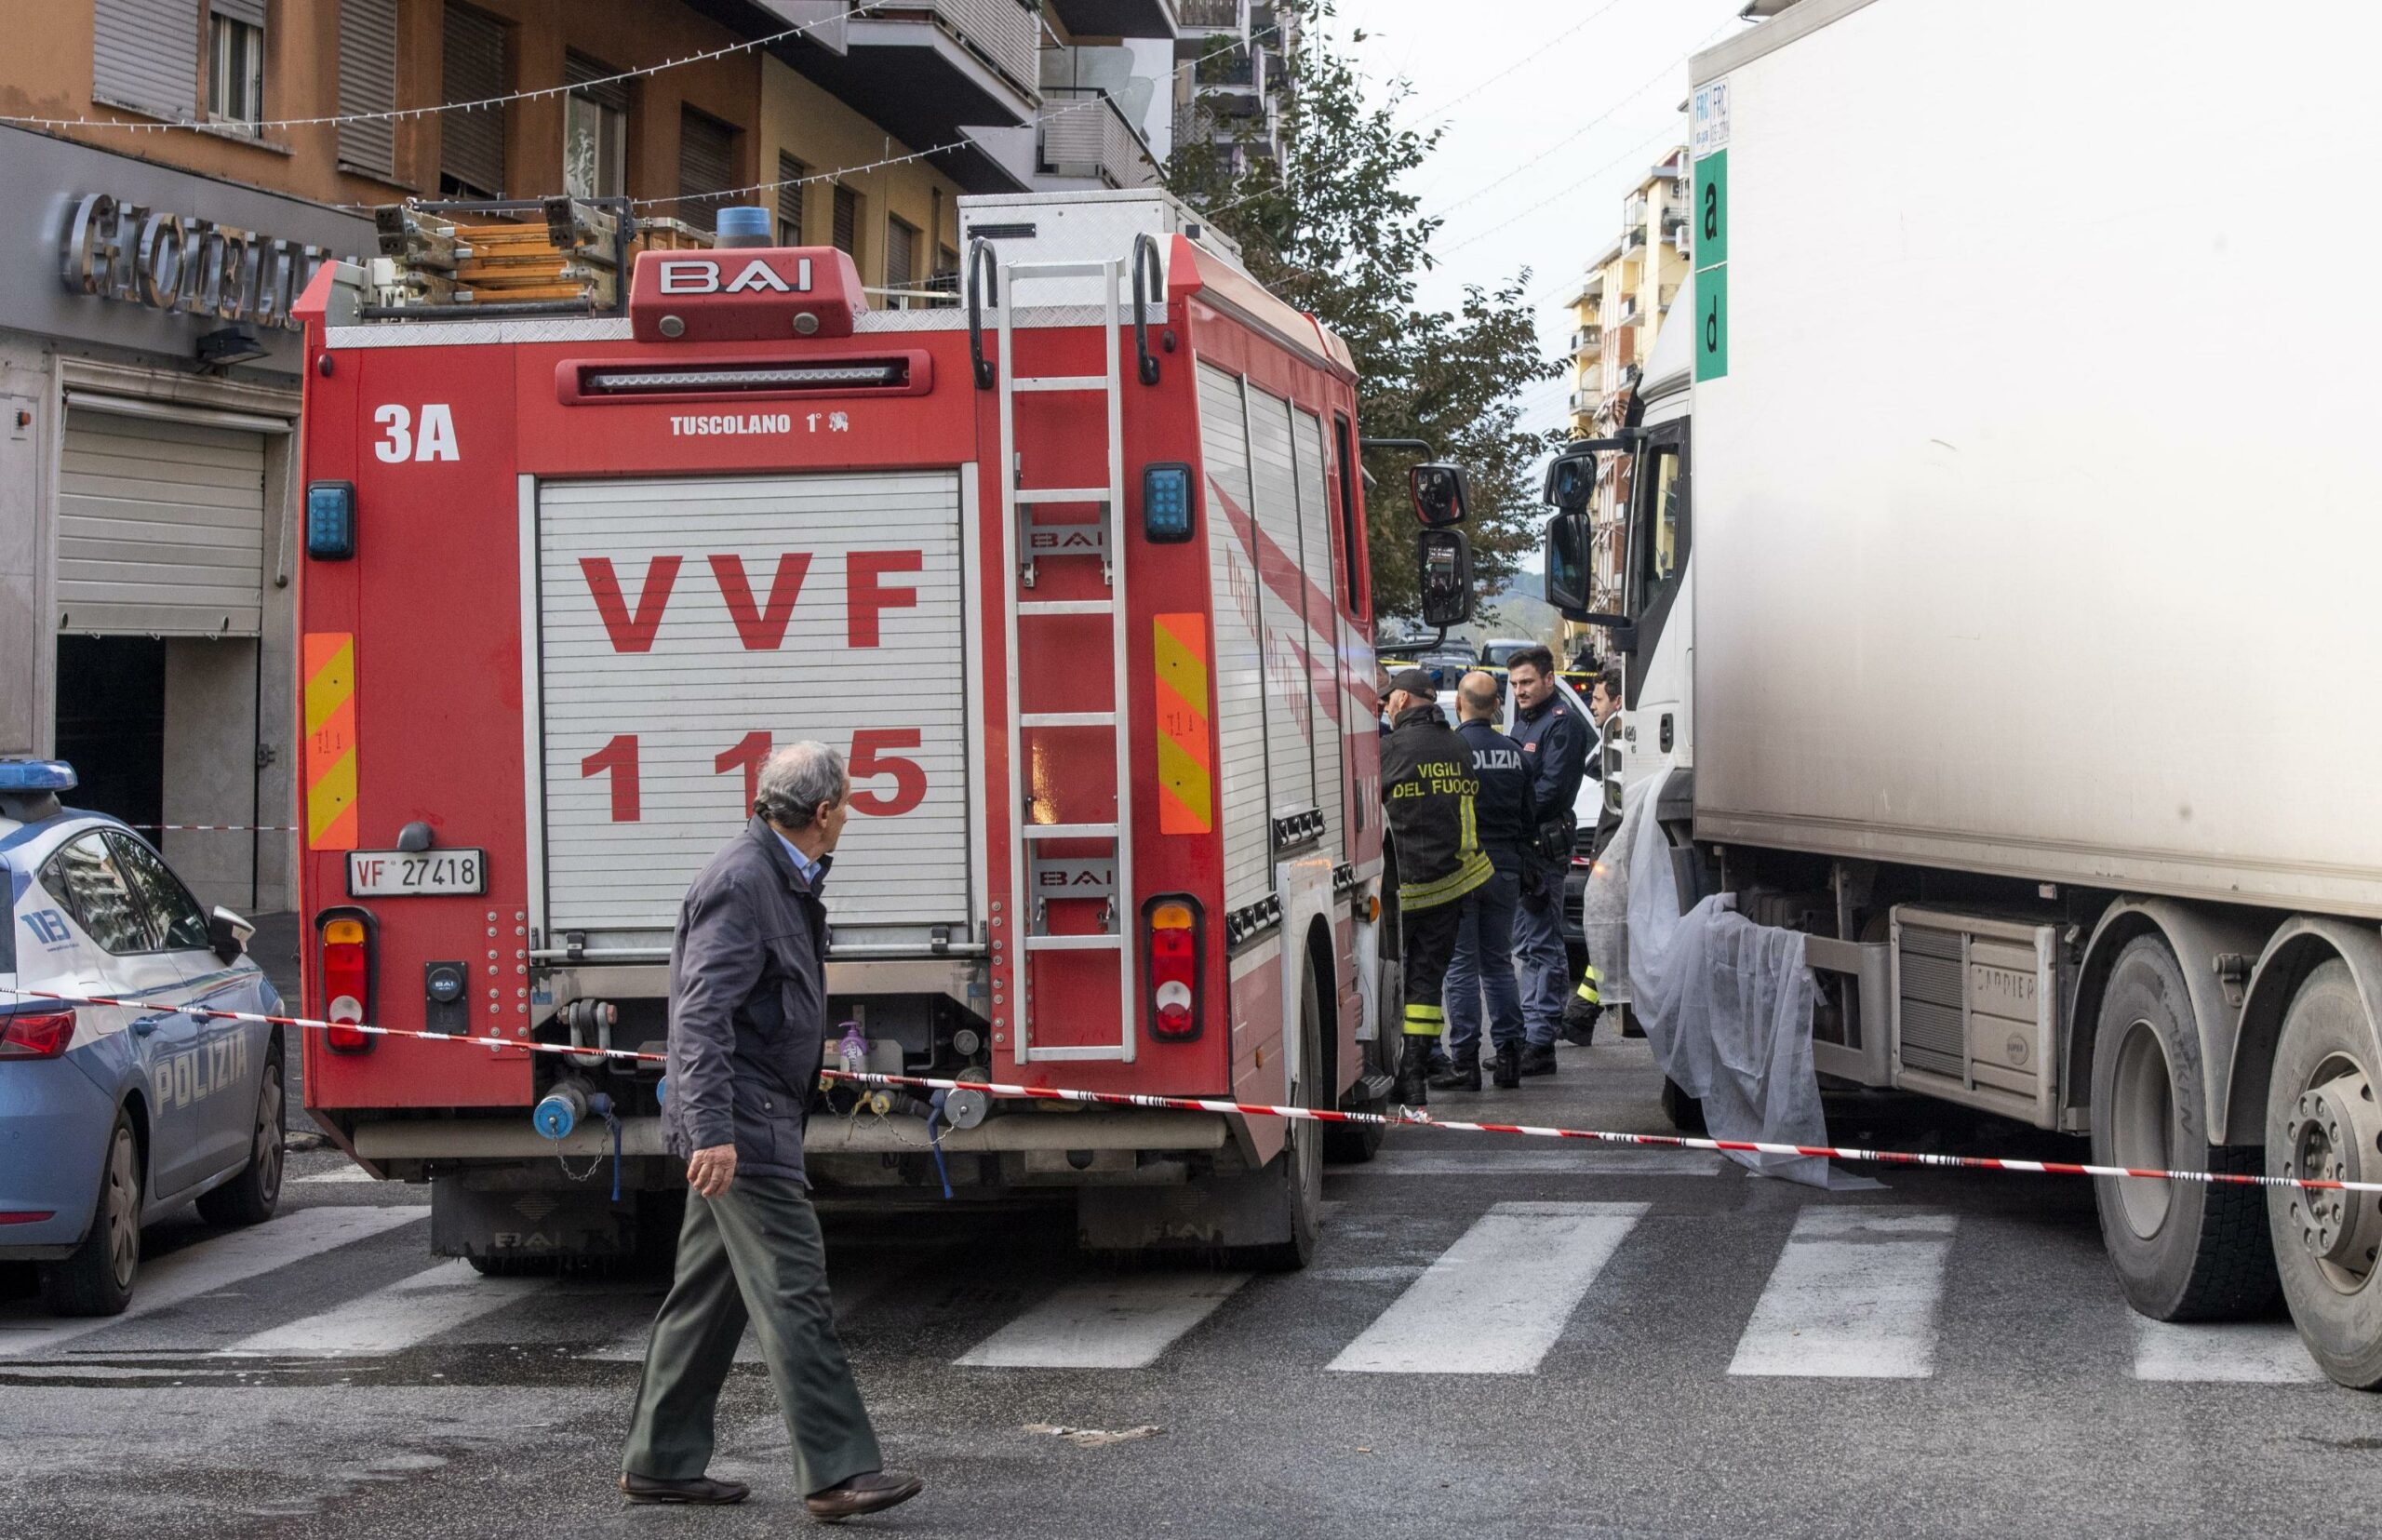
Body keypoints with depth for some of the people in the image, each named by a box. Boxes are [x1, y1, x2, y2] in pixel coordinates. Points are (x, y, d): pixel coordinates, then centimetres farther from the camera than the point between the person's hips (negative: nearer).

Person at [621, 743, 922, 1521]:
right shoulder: (740, 882, -17)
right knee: (792, 1288, -12)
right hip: (741, 1123, -11)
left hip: (754, 1119, 11)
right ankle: (836, 1471, -13)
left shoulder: (782, 879, 16)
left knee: (709, 1292, 13)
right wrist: (712, 1130, -30)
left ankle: (660, 1462, 19)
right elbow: (701, 1012, -25)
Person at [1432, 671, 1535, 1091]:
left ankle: (1465, 1060, -3)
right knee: (1499, 964, 12)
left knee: (1461, 966, -2)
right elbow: (1529, 819, 15)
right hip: (1505, 869, 5)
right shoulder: (1514, 752, 8)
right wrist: (1522, 866, 22)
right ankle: (1509, 1056, 11)